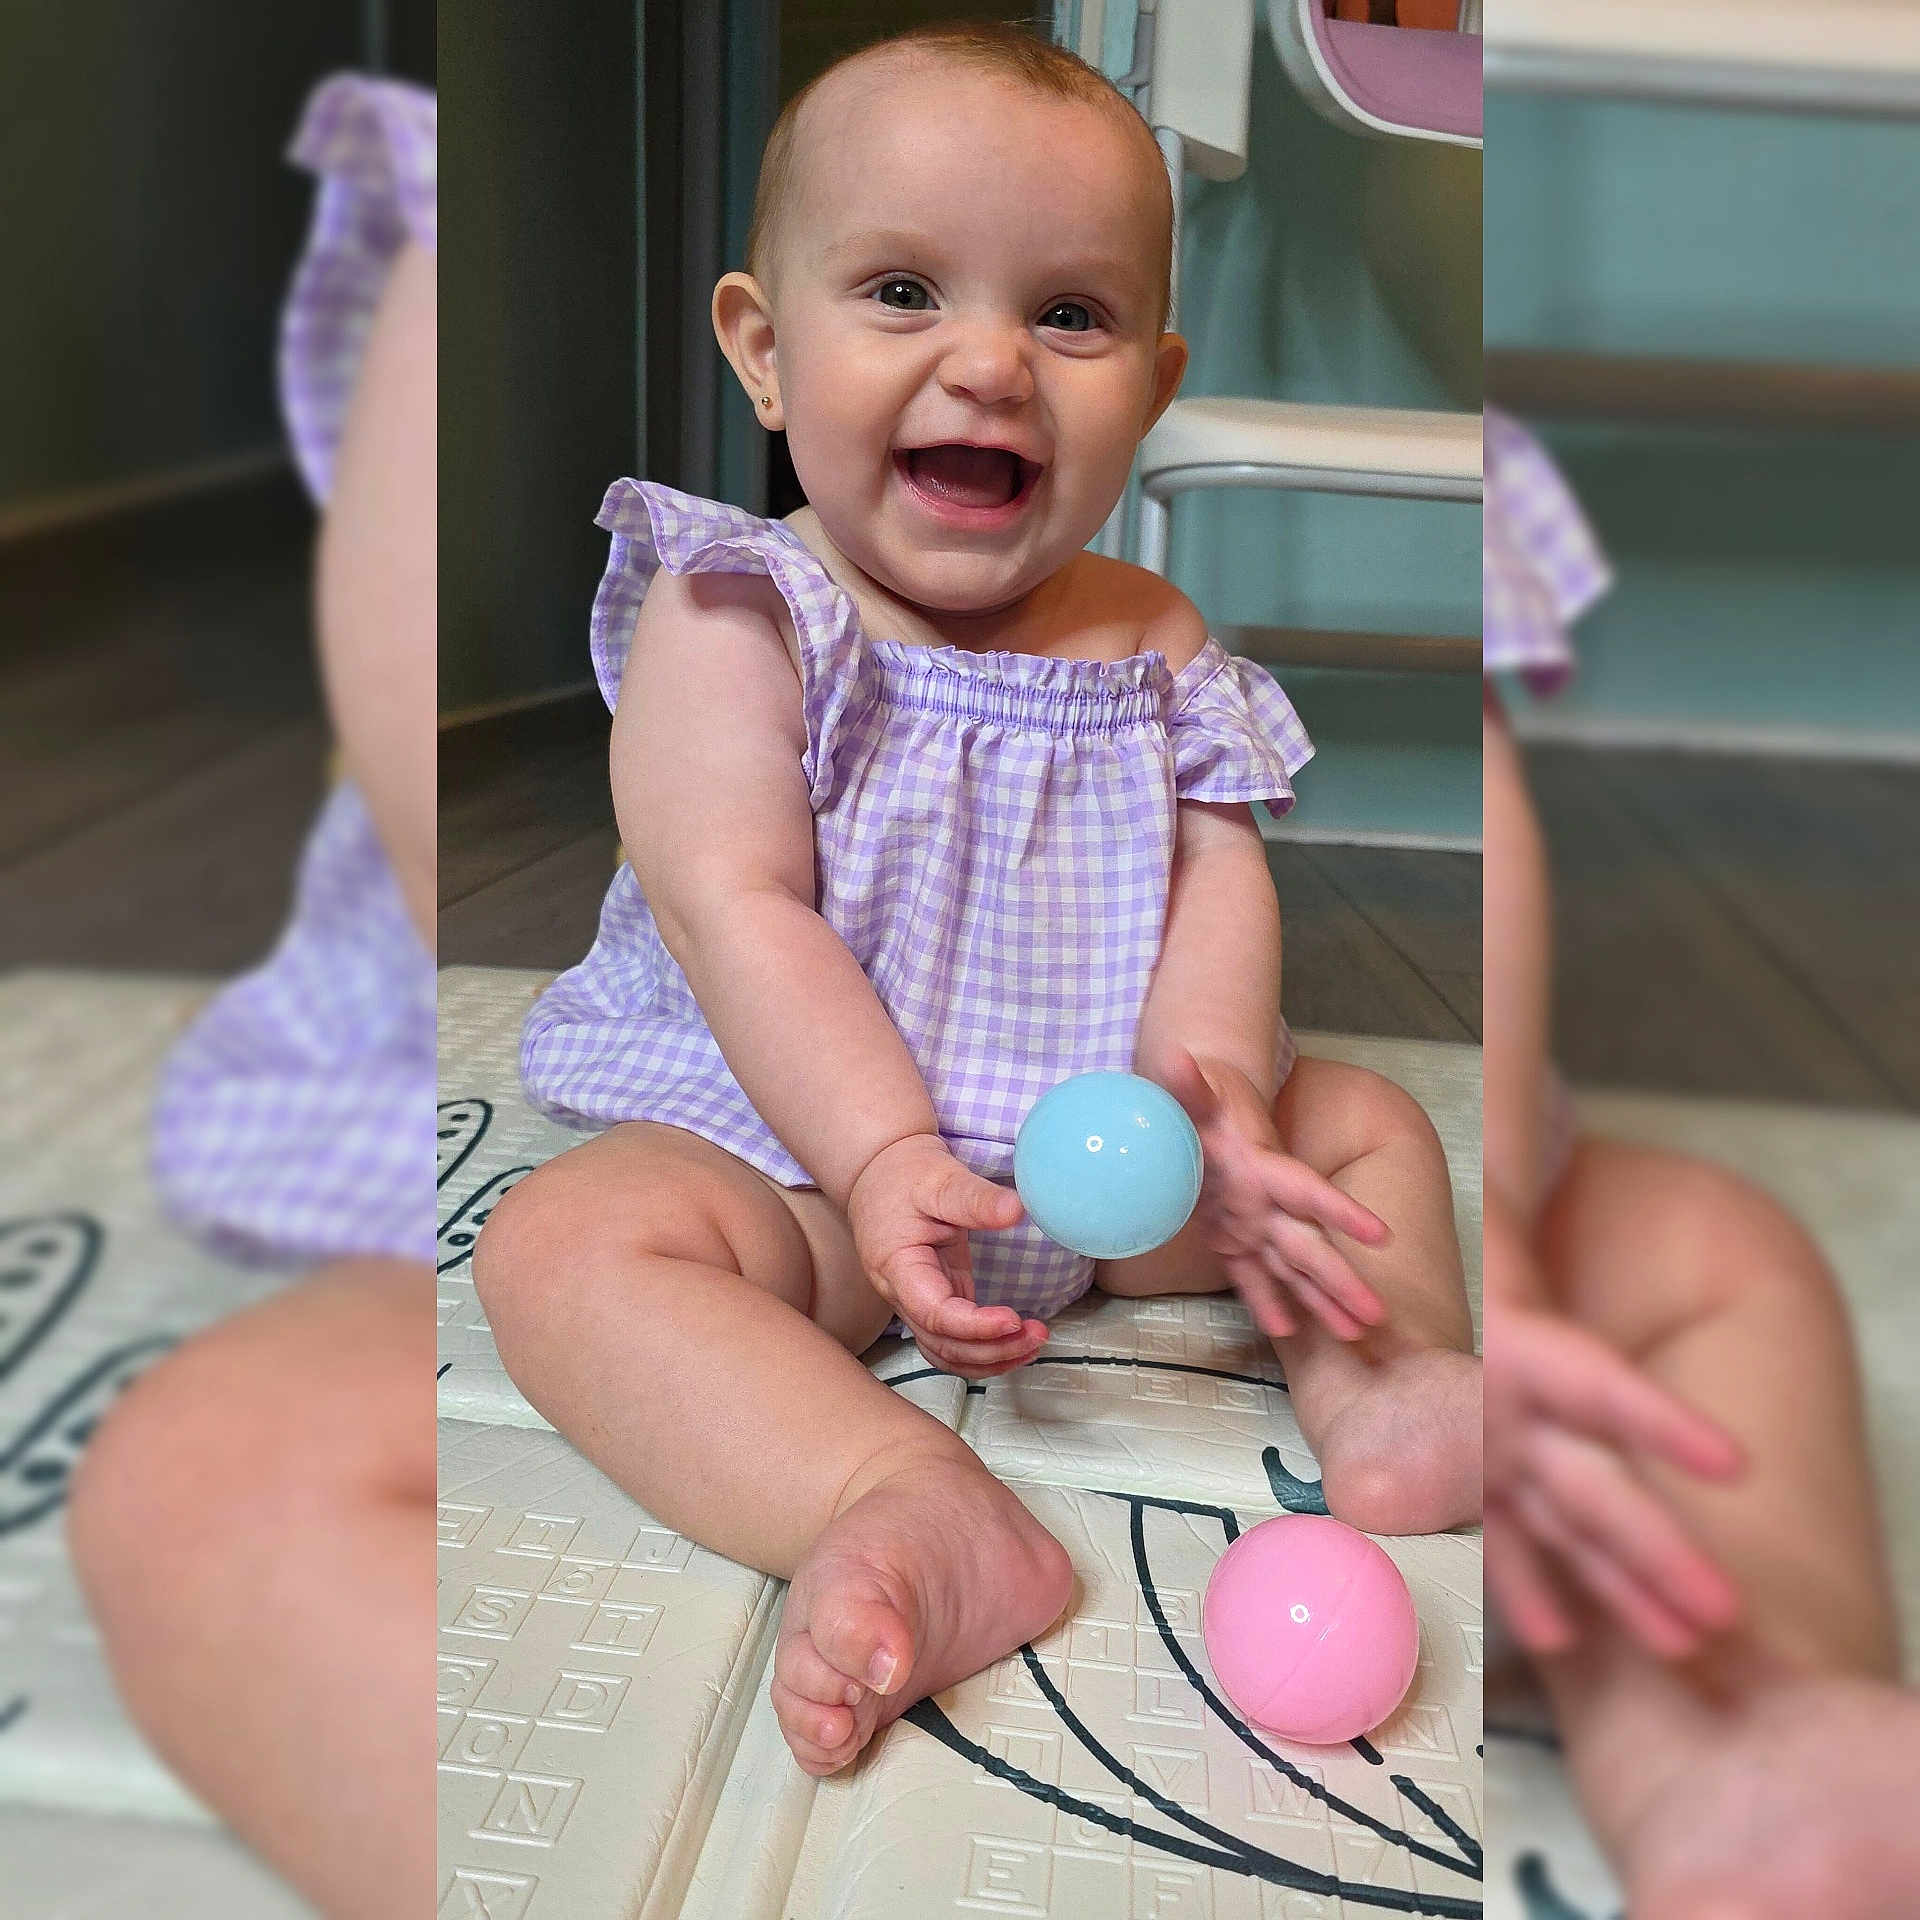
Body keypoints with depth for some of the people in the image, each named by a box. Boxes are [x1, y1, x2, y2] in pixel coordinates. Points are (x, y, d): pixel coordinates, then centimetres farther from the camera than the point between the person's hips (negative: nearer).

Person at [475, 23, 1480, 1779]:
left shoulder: (1150, 641, 3)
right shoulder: (735, 617, -10)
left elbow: (1217, 882, -5)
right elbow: (736, 908, -19)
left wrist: (1215, 1100, -24)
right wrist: (888, 1158, -29)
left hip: (1107, 1156, 5)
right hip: (791, 1140, -4)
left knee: (1365, 1119, 3)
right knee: (565, 1244, -28)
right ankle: (921, 1512, -39)